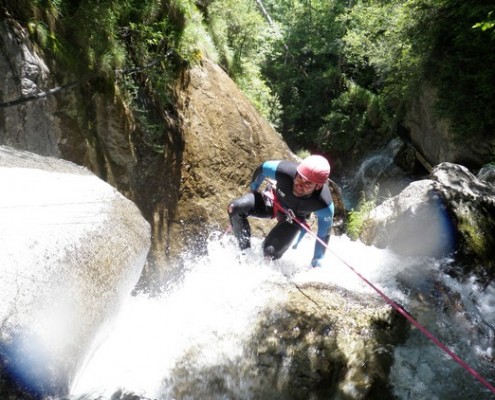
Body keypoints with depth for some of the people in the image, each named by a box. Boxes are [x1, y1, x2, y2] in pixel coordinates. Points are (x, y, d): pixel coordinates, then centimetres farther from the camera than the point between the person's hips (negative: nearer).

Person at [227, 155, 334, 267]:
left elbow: (323, 235, -19)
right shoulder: (284, 170, -37)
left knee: (270, 250, -20)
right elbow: (261, 169, -13)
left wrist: (316, 264, -11)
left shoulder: (324, 205, -37)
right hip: (273, 201, 1)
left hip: (294, 219, -1)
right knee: (235, 208, -21)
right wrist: (253, 189, 4)